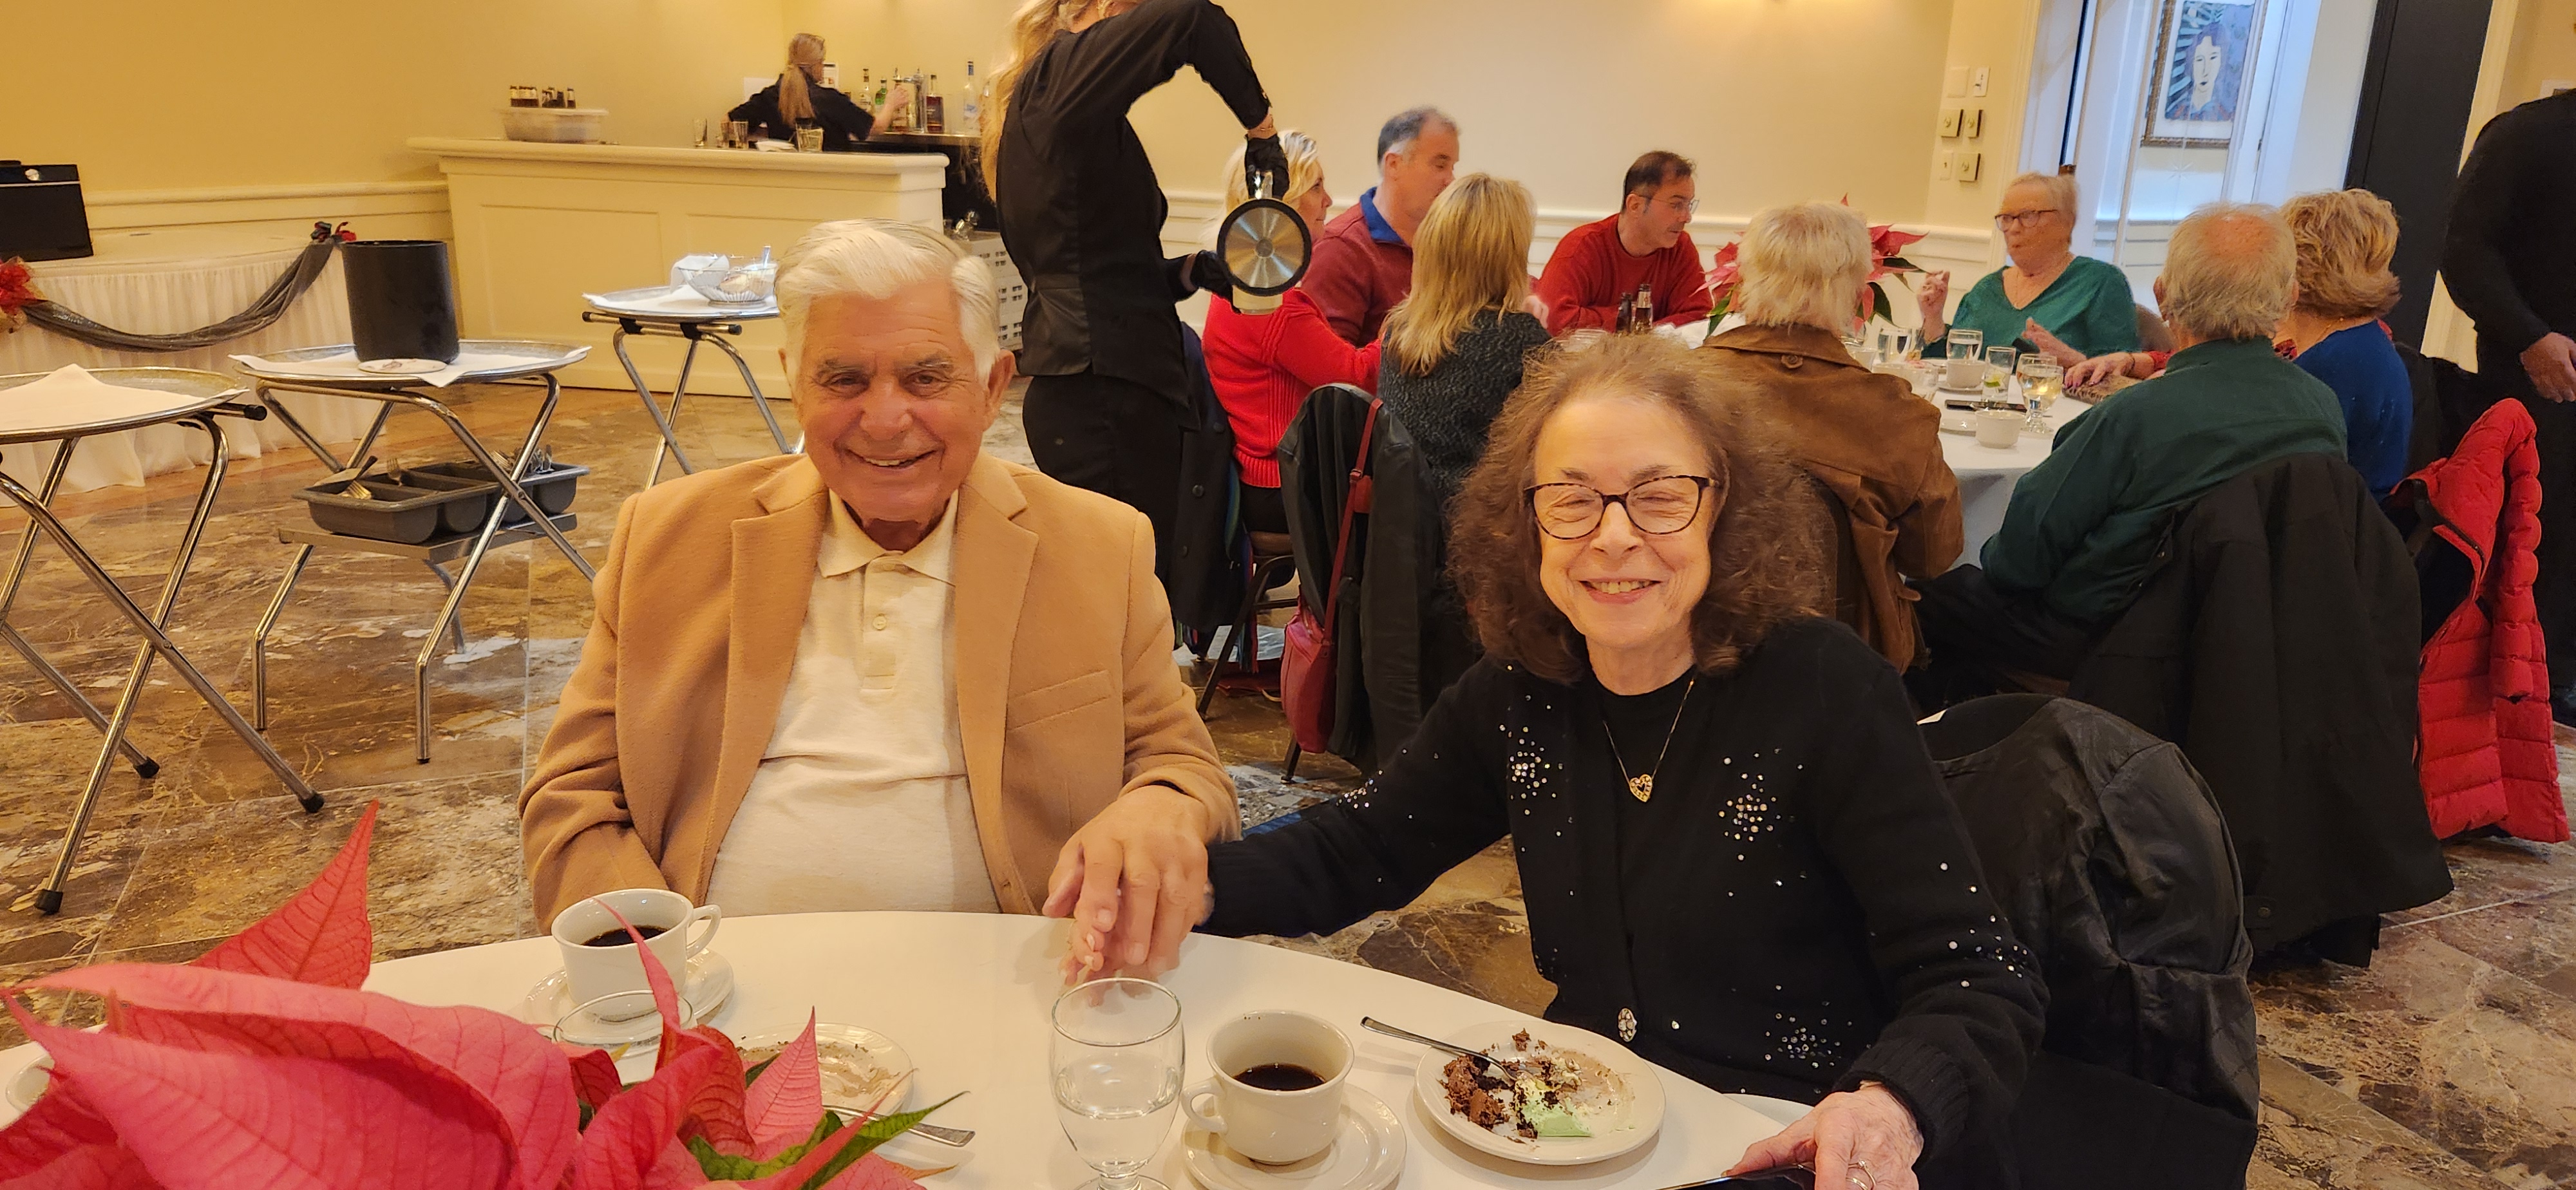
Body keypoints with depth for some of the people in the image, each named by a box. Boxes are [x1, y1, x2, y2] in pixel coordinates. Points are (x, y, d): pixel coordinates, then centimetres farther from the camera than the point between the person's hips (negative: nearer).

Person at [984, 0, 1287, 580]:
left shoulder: (1031, 106, 21)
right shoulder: (1063, 73, -6)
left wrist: (1192, 270, 9)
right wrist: (1261, 129, -12)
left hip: (1071, 390, 10)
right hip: (1105, 394, -10)